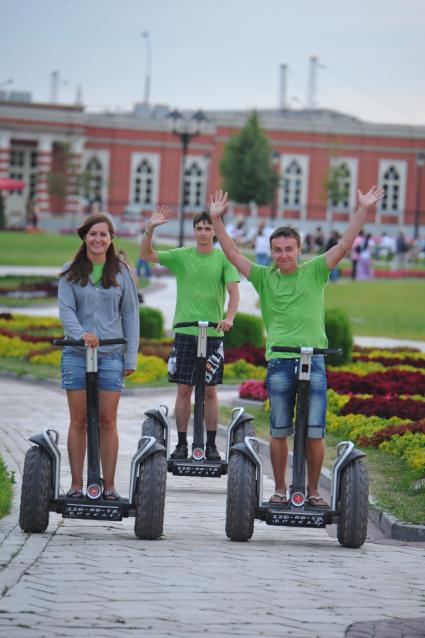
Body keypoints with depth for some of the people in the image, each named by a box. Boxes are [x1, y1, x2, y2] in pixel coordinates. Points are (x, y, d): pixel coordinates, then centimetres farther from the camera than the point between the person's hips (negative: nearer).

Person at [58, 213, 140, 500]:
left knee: (108, 422, 0)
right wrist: (81, 333, -24)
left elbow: (130, 315, 8)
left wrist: (131, 357, 3)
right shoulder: (71, 272, 4)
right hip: (77, 355, 0)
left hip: (111, 355, 0)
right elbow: (65, 309, -4)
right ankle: (76, 485, 8)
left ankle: (109, 485, 6)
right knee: (78, 421, 3)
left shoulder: (121, 272, 6)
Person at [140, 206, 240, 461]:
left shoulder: (223, 258, 1)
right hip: (185, 331, 1)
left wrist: (229, 317, -24)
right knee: (184, 389, 3)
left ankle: (211, 445, 9)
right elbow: (147, 255, -3)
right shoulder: (182, 256, 4)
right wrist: (150, 229, -19)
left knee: (210, 390, 3)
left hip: (213, 333, -1)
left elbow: (234, 291, -7)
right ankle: (182, 444, 9)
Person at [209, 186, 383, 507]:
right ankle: (280, 489, 14)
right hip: (279, 361, 1)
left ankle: (313, 490, 9)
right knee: (279, 431, 5)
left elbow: (344, 246, 2)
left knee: (315, 431, -1)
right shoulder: (265, 277, 10)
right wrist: (217, 220, 3)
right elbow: (233, 254, 9)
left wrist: (363, 210, -4)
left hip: (313, 360, -1)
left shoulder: (314, 272, 8)